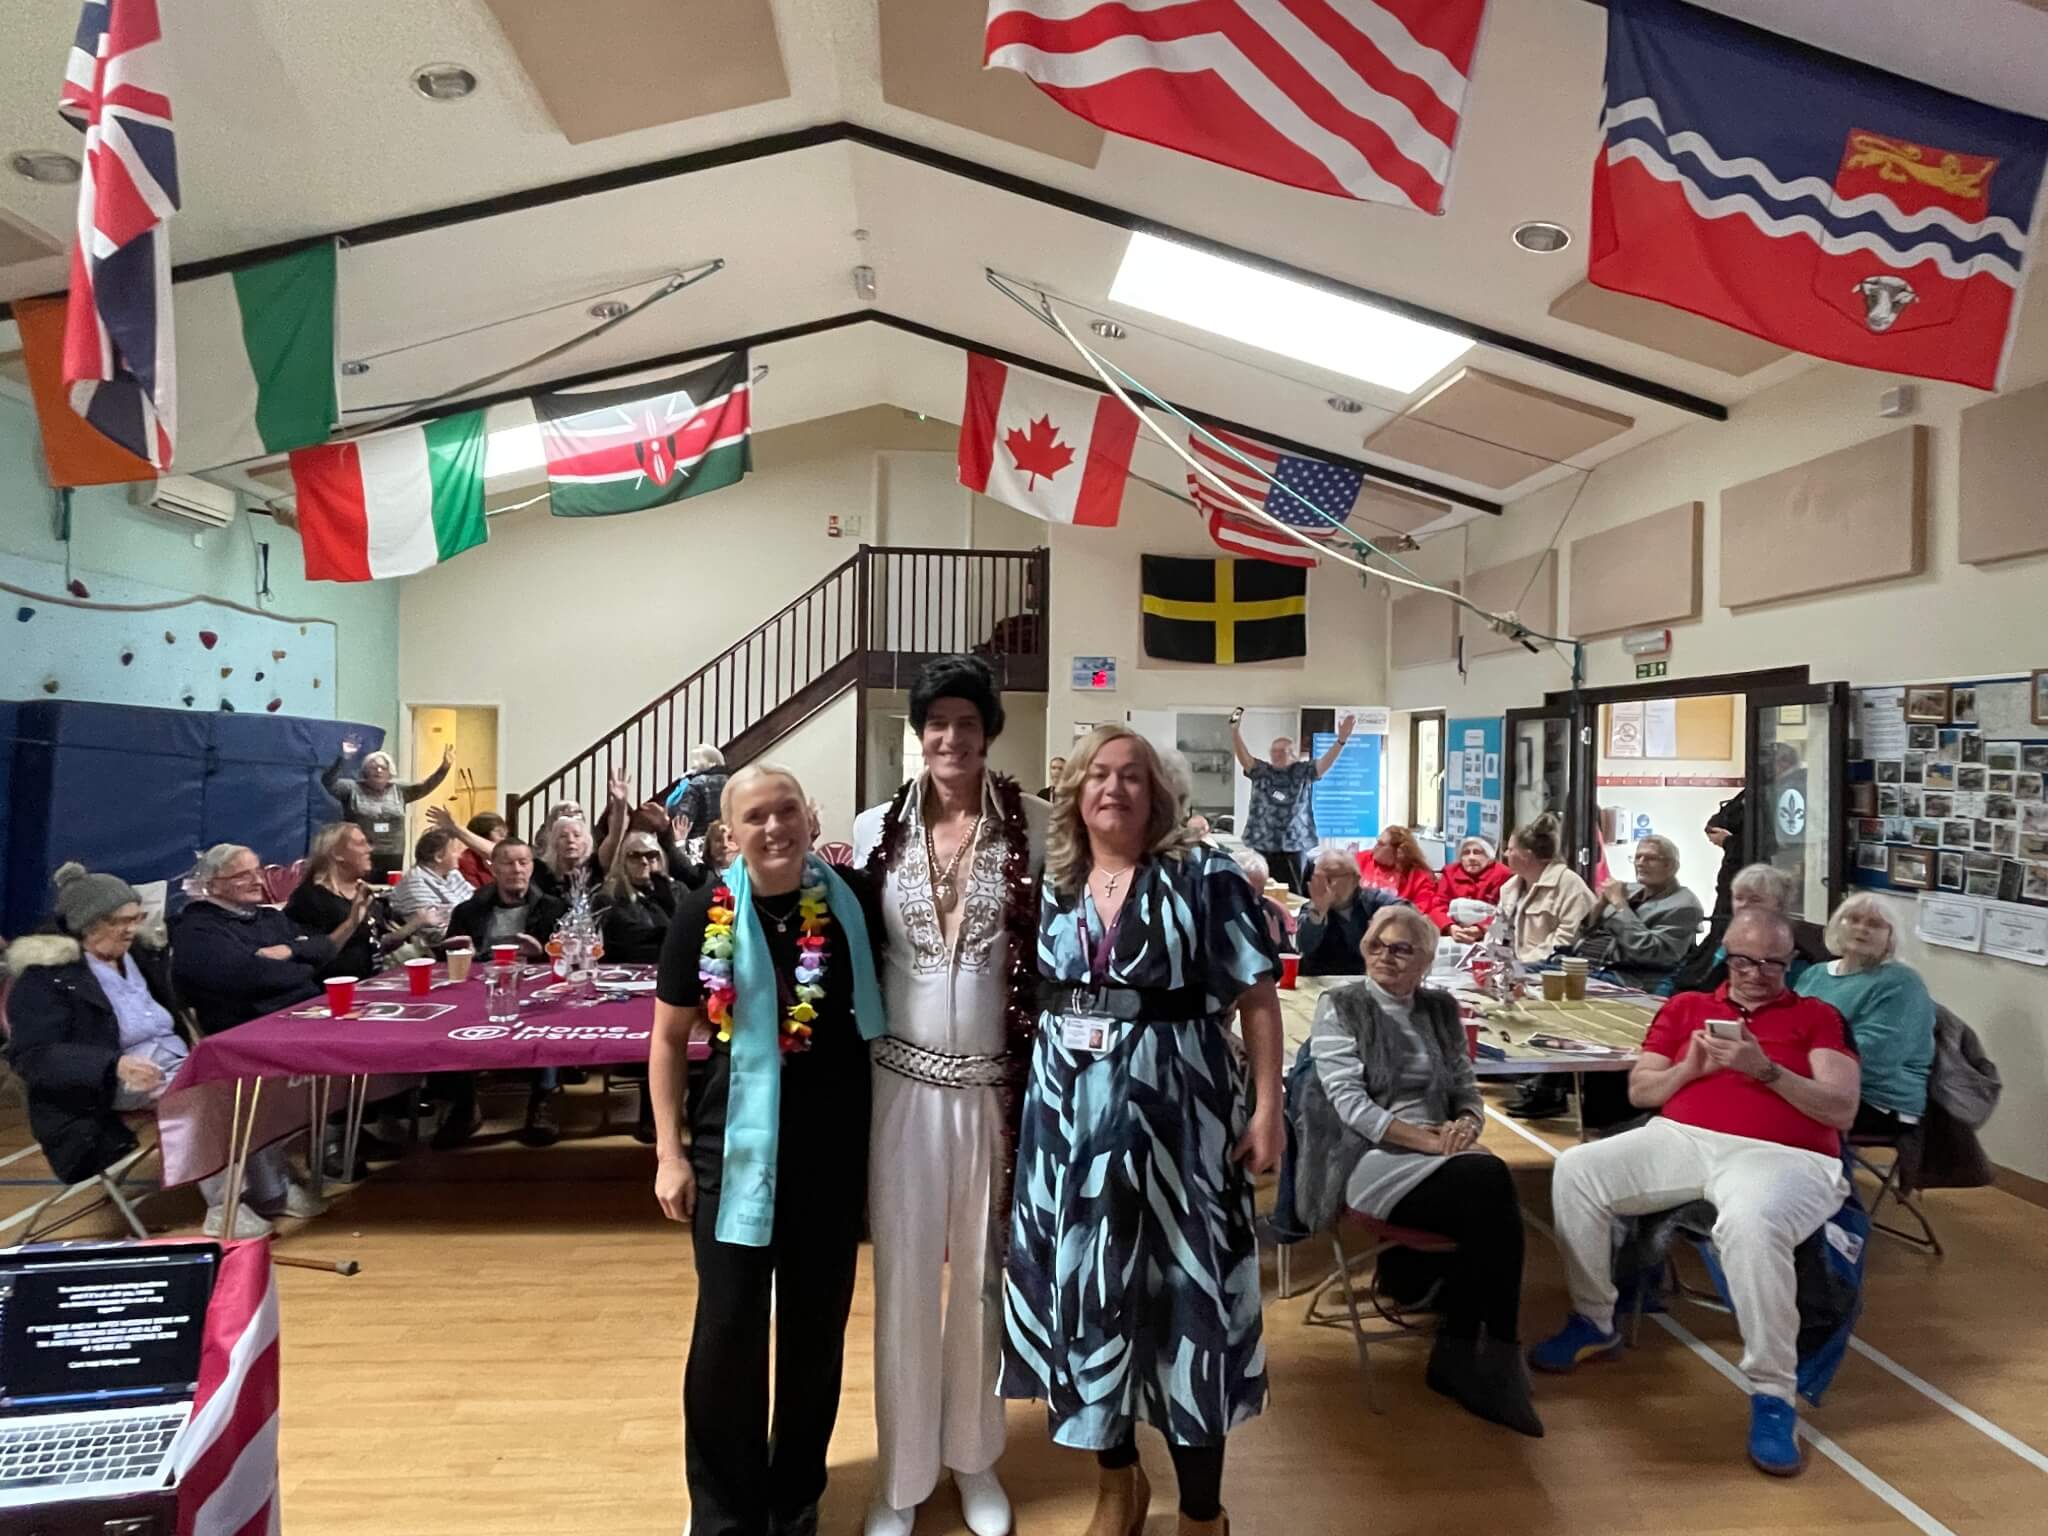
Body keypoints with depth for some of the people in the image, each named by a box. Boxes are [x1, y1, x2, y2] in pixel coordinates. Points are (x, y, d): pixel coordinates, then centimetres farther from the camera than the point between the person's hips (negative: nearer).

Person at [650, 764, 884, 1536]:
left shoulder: (852, 902, -7)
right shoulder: (705, 913, -9)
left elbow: (885, 1007, 7)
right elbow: (668, 1038, 0)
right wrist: (669, 1151, -3)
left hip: (833, 1145, 2)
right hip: (735, 1146, -1)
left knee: (817, 1328, 14)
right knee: (727, 1333, 4)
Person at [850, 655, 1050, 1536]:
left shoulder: (1035, 826, -5)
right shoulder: (876, 829, 0)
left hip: (997, 1081, 0)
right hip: (904, 1079, 1)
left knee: (982, 1273, 15)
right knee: (904, 1275, 10)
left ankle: (973, 1456, 37)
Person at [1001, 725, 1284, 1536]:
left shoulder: (1204, 875, -5)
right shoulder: (1052, 888, 6)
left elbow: (1257, 997, -5)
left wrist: (1267, 1105, -10)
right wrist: (1025, 1097, 9)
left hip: (1176, 1109, -3)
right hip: (1069, 1113, 4)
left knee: (1183, 1289, 2)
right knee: (1084, 1285, 10)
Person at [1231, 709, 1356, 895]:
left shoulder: (1302, 772, 5)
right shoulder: (1260, 771, 7)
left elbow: (1325, 763, -7)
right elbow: (1243, 755, -5)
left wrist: (1341, 740, -23)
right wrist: (1234, 729, -21)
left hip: (1292, 846, 0)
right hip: (1261, 845, 1)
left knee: (1292, 894, 2)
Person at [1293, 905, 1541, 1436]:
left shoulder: (1441, 1009, 15)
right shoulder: (1339, 1007, -1)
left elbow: (1468, 1092, 15)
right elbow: (1351, 1105, -10)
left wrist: (1466, 1125, -8)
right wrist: (1430, 1140, -16)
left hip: (1436, 1157, 5)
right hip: (1369, 1159, -5)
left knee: (1491, 1186, -29)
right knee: (1490, 1185, -28)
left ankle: (1459, 1356, -13)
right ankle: (1495, 1357, -12)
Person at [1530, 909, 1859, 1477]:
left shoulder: (1818, 1016, 13)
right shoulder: (1686, 1006, 21)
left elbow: (1842, 1110, 1)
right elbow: (1639, 1091, 16)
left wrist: (1765, 1069, -12)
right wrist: (1690, 1068, -4)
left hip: (1780, 1156, -4)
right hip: (1681, 1139, 4)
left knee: (1751, 1223, -39)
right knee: (1577, 1169, -18)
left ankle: (1772, 1395, -21)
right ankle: (1593, 1322, 2)